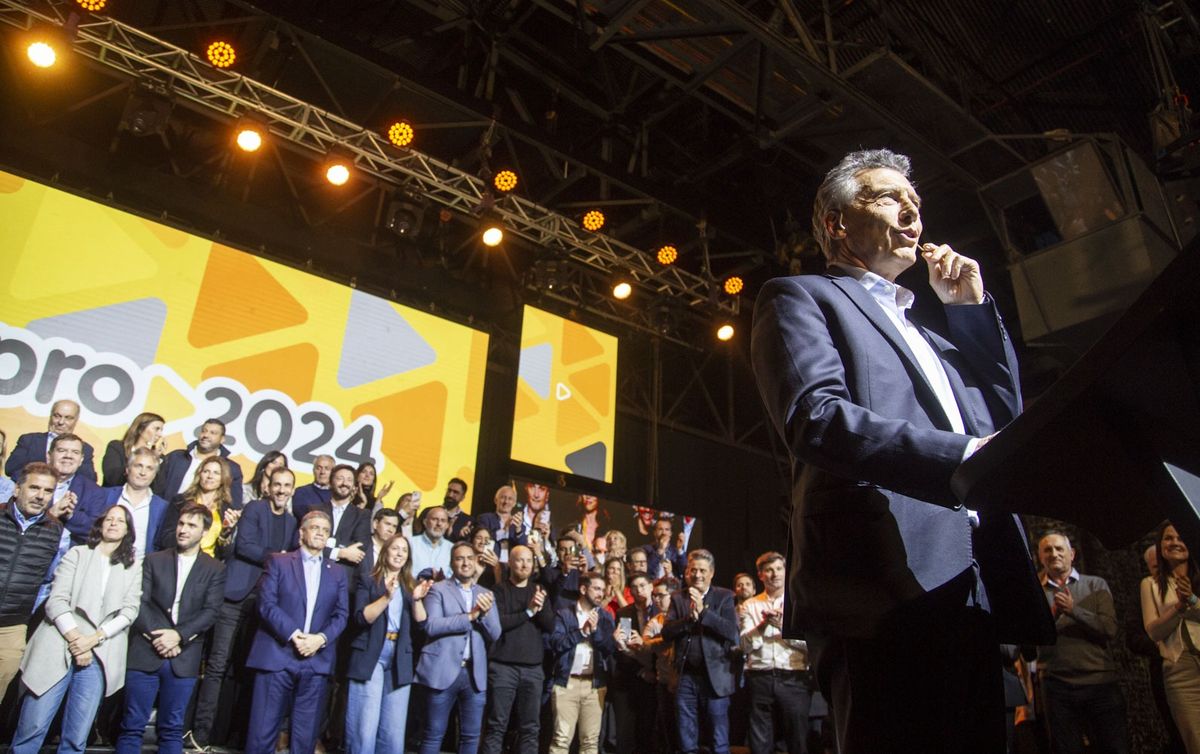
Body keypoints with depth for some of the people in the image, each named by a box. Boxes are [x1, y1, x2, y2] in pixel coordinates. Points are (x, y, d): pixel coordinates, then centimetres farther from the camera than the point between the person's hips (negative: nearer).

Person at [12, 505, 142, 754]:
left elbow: (129, 611, 3)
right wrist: (75, 638, -11)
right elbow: (56, 600, -1)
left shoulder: (134, 566, 11)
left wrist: (94, 639, -11)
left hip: (99, 656, 1)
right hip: (58, 649, -1)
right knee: (31, 728, -3)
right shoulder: (77, 554, 8)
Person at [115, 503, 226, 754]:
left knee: (172, 729, 7)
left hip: (184, 657, 0)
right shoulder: (153, 561, 8)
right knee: (132, 726, 4)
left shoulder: (215, 569, 6)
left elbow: (211, 611, -3)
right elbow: (139, 603, -1)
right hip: (146, 653, 0)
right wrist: (157, 636, -13)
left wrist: (178, 635, -15)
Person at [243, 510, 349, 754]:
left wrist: (321, 638, -11)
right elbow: (266, 604, -5)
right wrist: (294, 635, -15)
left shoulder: (338, 573, 15)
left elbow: (341, 614, 8)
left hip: (316, 660, 3)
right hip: (277, 656, -2)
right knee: (262, 731, 0)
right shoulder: (278, 562, 6)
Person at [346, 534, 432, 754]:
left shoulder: (410, 585, 16)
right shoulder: (368, 579, 5)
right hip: (370, 659, -4)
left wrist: (417, 599, -5)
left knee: (394, 734, 3)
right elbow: (362, 618, -7)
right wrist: (387, 597, -18)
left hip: (400, 663, 4)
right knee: (364, 731, -6)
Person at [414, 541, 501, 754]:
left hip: (475, 673, 4)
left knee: (471, 736, 9)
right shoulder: (438, 589, 2)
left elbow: (494, 634, 6)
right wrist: (469, 616, -15)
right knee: (434, 735, 3)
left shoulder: (486, 595, 13)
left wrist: (485, 613, -13)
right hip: (444, 671, -3)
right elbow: (431, 626, -12)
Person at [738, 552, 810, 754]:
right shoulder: (749, 606, 9)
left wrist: (783, 626, -15)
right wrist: (763, 625, -15)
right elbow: (745, 646, -1)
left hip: (794, 678, -1)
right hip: (760, 678, 1)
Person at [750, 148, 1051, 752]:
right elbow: (816, 418, -13)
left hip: (973, 602, 8)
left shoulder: (927, 334, 30)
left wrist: (970, 307, 19)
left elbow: (1006, 417, 22)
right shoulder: (800, 297, 5)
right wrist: (960, 458, -22)